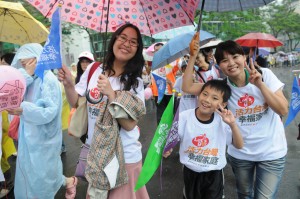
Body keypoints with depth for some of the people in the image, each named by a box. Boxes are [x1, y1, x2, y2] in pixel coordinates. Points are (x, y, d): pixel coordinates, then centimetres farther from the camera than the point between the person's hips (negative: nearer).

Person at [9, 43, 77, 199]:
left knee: (42, 176, 7)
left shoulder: (48, 79, -17)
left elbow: (49, 112, -25)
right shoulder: (31, 79, 8)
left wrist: (23, 109, -33)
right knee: (28, 174, 17)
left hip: (42, 138, -8)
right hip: (29, 136, 8)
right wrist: (25, 74, -11)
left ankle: (69, 181, 31)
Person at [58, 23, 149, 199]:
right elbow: (77, 103, 5)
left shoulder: (135, 82, -10)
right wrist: (68, 84, -14)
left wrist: (110, 93, -27)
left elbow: (129, 124, -18)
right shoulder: (93, 69, -3)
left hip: (125, 156, -3)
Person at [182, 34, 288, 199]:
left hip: (272, 152, -1)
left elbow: (283, 110, -14)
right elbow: (187, 87, -13)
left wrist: (260, 85, -26)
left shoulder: (265, 75, -11)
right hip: (240, 154, 2)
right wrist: (193, 56, -17)